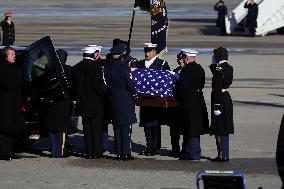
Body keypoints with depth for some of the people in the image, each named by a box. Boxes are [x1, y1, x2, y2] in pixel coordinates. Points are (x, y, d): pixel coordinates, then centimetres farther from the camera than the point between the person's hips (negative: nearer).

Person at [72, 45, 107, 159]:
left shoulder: (77, 68, 5)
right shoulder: (96, 66, -15)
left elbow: (74, 86, 8)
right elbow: (98, 85, -19)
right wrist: (106, 95, -7)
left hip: (83, 104, 5)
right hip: (96, 104, -5)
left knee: (87, 129, 10)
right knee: (97, 128, 3)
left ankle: (89, 153, 11)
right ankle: (96, 152, 3)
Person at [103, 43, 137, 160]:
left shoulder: (107, 67, -1)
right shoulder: (124, 66, -15)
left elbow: (105, 82, 4)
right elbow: (129, 83, -13)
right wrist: (134, 93, 3)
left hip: (113, 100, 5)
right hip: (125, 100, -5)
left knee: (117, 126, 12)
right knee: (126, 127, 0)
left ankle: (118, 153, 12)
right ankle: (126, 153, -2)